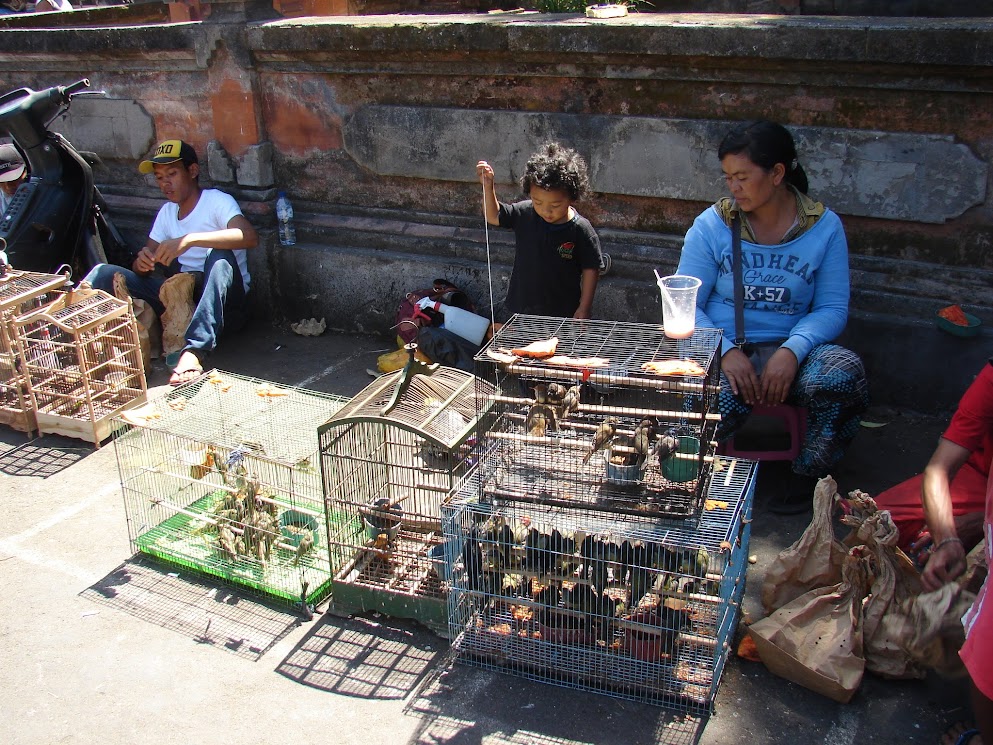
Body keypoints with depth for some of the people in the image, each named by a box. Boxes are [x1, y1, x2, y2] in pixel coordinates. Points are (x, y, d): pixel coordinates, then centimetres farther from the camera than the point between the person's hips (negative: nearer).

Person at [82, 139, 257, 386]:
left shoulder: (217, 201, -5)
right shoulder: (167, 212, 15)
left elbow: (249, 237, -27)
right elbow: (142, 270, 13)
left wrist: (190, 239, -35)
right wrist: (142, 262, -13)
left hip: (222, 305, -5)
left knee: (220, 255, -37)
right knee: (105, 273, -7)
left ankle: (194, 352, -51)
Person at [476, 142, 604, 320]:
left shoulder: (581, 230, -16)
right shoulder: (524, 213, -7)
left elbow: (591, 269, -9)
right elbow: (493, 216, 7)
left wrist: (584, 308, -10)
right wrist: (488, 186, -8)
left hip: (563, 314, -3)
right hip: (522, 308, 4)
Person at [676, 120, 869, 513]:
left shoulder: (824, 226, 2)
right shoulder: (712, 225, 0)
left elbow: (833, 308, -1)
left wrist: (792, 350, -21)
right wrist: (726, 351, -20)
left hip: (790, 349, 2)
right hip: (724, 347, -1)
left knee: (844, 372, -31)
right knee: (712, 402, -37)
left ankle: (808, 477, -4)